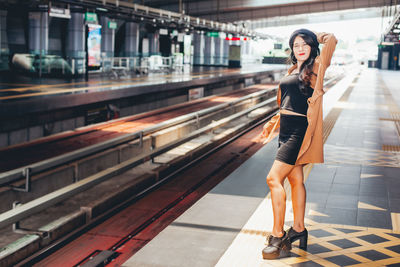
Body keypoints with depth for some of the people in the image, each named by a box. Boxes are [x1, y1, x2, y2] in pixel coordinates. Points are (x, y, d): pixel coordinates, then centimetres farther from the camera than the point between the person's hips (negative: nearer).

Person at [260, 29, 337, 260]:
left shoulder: (315, 68, -5)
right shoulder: (293, 71, 17)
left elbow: (332, 39, -16)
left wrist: (317, 37, 3)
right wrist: (273, 122, 24)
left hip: (299, 131, -8)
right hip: (286, 130, 8)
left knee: (274, 178, -14)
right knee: (295, 179, 12)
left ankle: (278, 235, -9)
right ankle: (299, 229, 21)